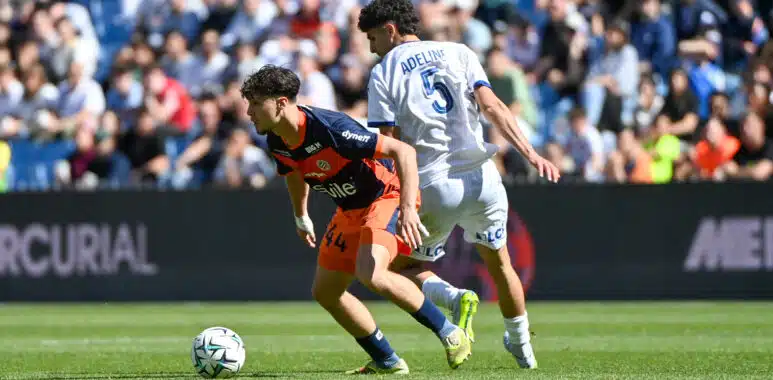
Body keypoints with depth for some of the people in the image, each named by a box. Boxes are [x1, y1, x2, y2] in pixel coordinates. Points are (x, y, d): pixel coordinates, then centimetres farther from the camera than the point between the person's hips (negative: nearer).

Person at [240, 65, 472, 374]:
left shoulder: (331, 129, -33)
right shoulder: (277, 142, -8)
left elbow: (403, 151, -32)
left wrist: (408, 208, -39)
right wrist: (301, 217, 30)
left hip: (388, 195, -9)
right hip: (351, 209, 9)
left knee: (370, 274, -31)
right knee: (325, 291, 7)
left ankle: (450, 333, -16)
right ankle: (387, 362, 20)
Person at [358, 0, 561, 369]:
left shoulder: (383, 74, 3)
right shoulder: (458, 52, 11)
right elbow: (492, 106, -3)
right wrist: (530, 153, -9)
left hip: (433, 189, -3)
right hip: (482, 179, 3)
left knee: (403, 267, 16)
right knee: (499, 262, 26)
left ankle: (454, 297, -14)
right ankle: (522, 348, 30)